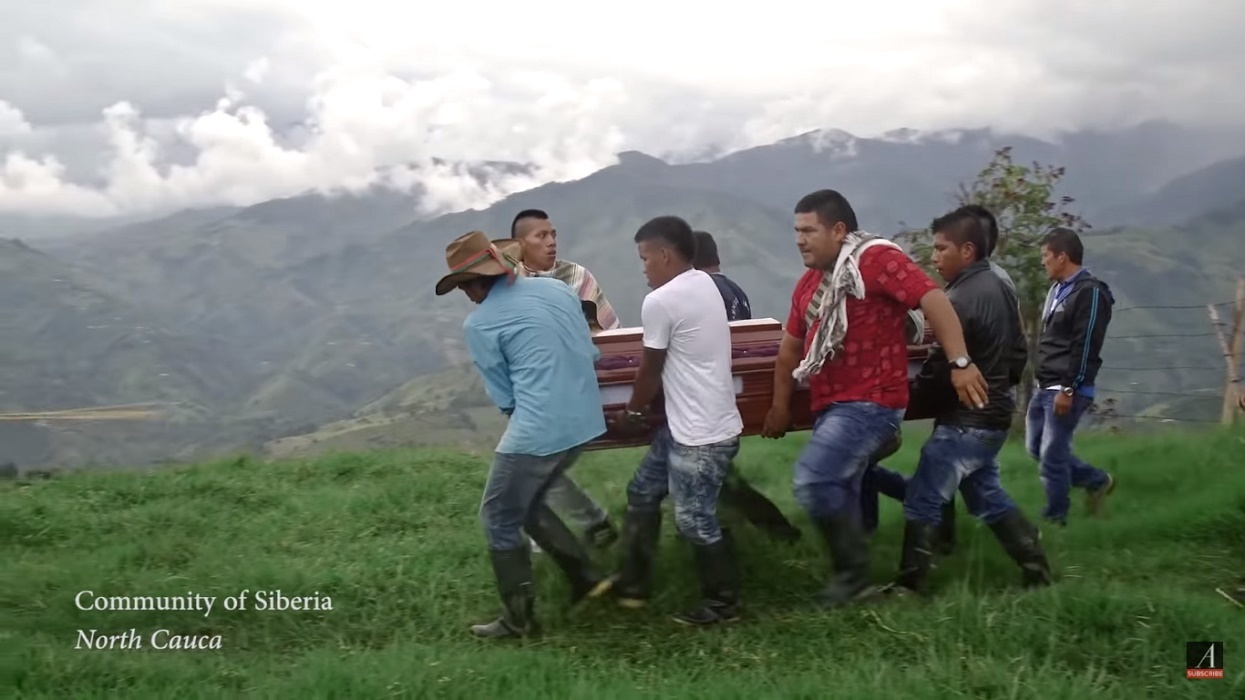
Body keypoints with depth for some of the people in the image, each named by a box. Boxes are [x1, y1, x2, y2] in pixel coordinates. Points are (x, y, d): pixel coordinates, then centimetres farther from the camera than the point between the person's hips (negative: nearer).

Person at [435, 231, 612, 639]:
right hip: (585, 422, 7)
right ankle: (586, 578, 25)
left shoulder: (479, 324, -8)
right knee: (527, 504, 26)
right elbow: (592, 354, 16)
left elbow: (505, 399, -2)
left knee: (499, 519, 13)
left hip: (537, 431, -7)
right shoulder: (557, 289, 8)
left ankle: (519, 619, 19)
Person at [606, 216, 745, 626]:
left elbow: (650, 369, -7)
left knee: (694, 521, 3)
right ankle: (633, 584, 28)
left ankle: (723, 603, 19)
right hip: (687, 425, 10)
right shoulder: (704, 284, 8)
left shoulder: (660, 301, -19)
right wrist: (648, 408, 24)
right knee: (643, 491, 18)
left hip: (703, 435, -10)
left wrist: (633, 413, 11)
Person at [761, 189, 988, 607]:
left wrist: (960, 362, -30)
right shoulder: (809, 283, 14)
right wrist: (780, 406, 24)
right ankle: (851, 576, 25)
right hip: (832, 407, 9)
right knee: (838, 495, 12)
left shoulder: (876, 258, -13)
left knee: (812, 483, -18)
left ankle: (855, 573, -2)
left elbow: (933, 299, -22)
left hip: (870, 404, -9)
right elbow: (791, 345, 24)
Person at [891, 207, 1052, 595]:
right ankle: (1036, 568, 23)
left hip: (965, 421, -10)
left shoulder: (962, 300, -21)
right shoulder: (1001, 289, 9)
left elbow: (941, 369, -20)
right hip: (992, 415, 10)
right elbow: (1019, 352, 16)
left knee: (922, 501, -2)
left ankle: (909, 586, 2)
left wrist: (905, 395, -4)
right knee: (987, 495, 21)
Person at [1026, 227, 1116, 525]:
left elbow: (1086, 348, -18)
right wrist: (1042, 384, 19)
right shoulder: (1058, 289, 15)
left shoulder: (1090, 292, -14)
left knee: (1052, 455, -6)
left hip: (1066, 390, -10)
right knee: (1036, 448, 15)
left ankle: (1055, 519, 8)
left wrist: (1068, 390, -20)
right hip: (1044, 388, 10)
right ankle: (1097, 481, 29)